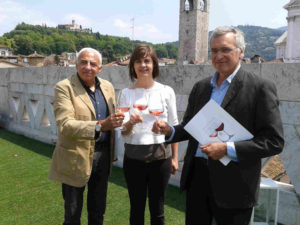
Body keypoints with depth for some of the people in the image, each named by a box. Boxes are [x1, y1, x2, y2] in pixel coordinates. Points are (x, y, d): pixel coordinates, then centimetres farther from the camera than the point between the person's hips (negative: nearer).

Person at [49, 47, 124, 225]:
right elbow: (65, 125, -24)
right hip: (77, 157, -4)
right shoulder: (64, 88, -12)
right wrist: (100, 125, -37)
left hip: (103, 155, 5)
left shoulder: (108, 87, 6)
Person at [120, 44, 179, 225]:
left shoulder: (166, 91, -2)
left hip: (160, 156, 0)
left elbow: (174, 126, 4)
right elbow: (123, 132, -1)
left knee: (157, 210, 11)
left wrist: (175, 157, 3)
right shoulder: (126, 93, 0)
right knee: (137, 209, 13)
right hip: (134, 157, 1)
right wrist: (130, 123, -23)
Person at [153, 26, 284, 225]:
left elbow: (274, 142, -11)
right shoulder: (201, 87, 10)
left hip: (233, 185, -5)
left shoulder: (260, 88, -8)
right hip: (197, 176, 5)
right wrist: (169, 131, -5)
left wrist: (227, 149, -20)